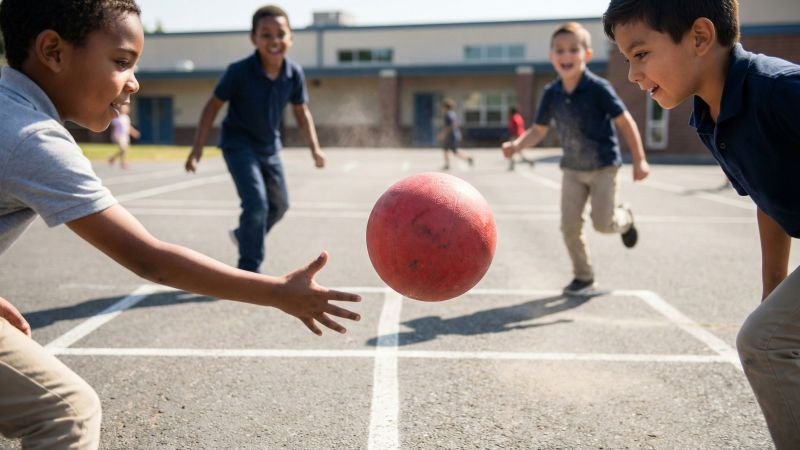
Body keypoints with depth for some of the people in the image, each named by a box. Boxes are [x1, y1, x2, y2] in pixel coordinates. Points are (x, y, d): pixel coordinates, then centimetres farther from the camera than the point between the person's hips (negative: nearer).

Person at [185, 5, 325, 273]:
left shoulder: (294, 74, -13)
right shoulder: (239, 71, -24)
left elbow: (301, 112, 2)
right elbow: (213, 106, -14)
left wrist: (315, 148, -6)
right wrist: (196, 149, -15)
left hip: (270, 146, 6)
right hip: (239, 144, -6)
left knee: (279, 204, 18)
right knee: (256, 203, -19)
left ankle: (243, 236, 46)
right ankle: (249, 270, -6)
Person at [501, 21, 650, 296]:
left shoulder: (598, 88, -19)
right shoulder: (551, 93, -7)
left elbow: (625, 122, -12)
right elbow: (538, 131, 3)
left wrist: (639, 160, -12)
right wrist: (517, 145, -17)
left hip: (604, 166, -4)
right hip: (572, 169, 4)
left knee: (603, 223, -9)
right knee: (569, 227, 0)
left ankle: (625, 217, 29)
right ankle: (583, 276, 19)